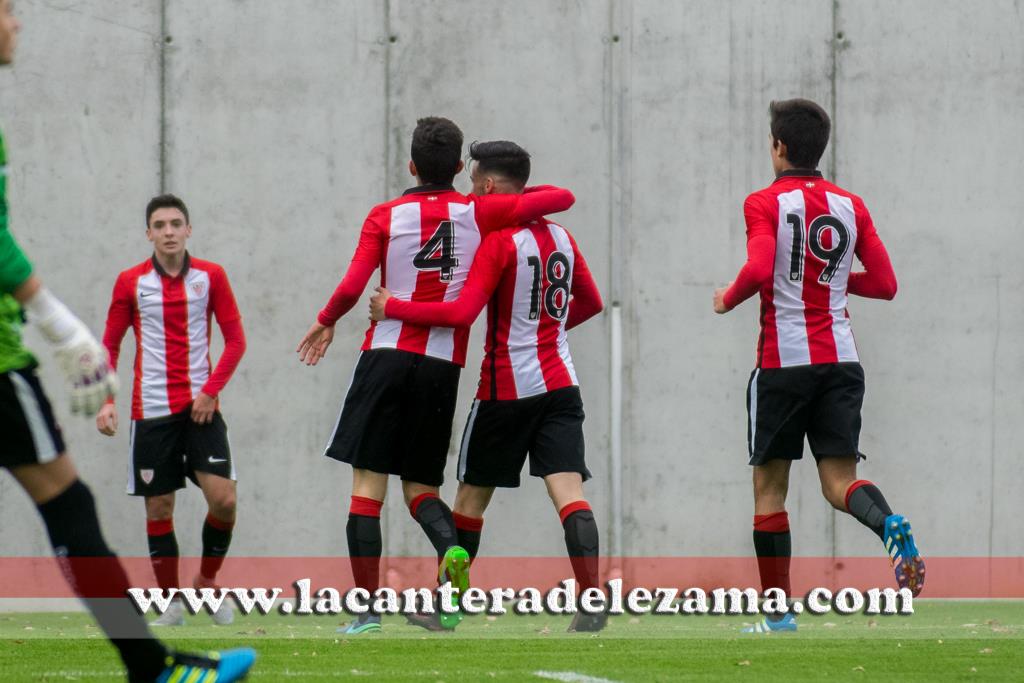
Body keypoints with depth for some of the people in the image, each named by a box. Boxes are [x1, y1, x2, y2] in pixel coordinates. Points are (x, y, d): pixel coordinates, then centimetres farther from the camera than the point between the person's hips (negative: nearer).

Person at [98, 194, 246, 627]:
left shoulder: (210, 277, 1)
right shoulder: (131, 282, 1)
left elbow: (235, 340, 3)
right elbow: (110, 346, 7)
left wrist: (210, 390, -9)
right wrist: (106, 402, -5)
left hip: (200, 408, 0)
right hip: (151, 409, 0)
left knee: (223, 498, -11)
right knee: (158, 507, 1)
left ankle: (208, 581, 11)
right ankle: (171, 601, 11)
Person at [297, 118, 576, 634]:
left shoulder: (385, 217, 1)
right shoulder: (478, 213, 4)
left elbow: (352, 287, -7)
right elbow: (561, 198, 4)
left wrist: (325, 322, 12)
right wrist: (521, 195, 24)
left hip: (387, 355, -2)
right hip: (443, 365, 2)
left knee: (367, 485, 1)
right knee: (420, 486, 12)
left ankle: (367, 607, -7)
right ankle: (450, 549, -20)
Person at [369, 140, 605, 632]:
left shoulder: (500, 241, -12)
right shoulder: (560, 237, 9)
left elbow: (462, 313, -21)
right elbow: (590, 303, 23)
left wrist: (393, 308, -12)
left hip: (506, 388, -5)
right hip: (559, 384, 5)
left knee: (472, 494, 10)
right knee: (568, 490, -6)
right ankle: (592, 598, -23)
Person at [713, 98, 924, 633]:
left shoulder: (765, 204, -6)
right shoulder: (850, 207, 8)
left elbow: (758, 271, -22)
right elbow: (884, 284, 8)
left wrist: (728, 299, -2)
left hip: (784, 362, -4)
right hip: (841, 358, 4)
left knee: (769, 487, 7)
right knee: (839, 483, 1)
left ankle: (778, 614, 8)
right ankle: (890, 524, -33)